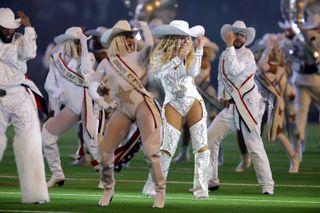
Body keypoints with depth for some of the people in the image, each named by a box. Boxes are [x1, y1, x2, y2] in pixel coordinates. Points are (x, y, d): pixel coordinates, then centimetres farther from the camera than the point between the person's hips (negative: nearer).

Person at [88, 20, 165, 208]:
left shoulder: (136, 57, 6)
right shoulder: (106, 63, 13)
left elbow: (149, 45, -15)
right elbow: (92, 87, 13)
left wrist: (144, 25, 1)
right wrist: (103, 103, -2)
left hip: (143, 104, -3)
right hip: (123, 110, 3)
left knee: (151, 150, -14)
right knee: (105, 151, 0)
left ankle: (160, 192, -5)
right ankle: (108, 189, 20)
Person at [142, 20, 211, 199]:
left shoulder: (189, 53, 5)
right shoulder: (160, 55, -2)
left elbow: (193, 72, -12)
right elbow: (158, 72, -21)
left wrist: (199, 49, -13)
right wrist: (178, 57, -24)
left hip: (194, 101, 3)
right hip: (173, 104, -3)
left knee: (201, 146, -7)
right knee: (168, 147, -10)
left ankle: (201, 189, -5)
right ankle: (152, 188, -1)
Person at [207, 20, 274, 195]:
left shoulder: (247, 55, -8)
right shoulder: (224, 55, 12)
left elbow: (234, 70, -25)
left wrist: (230, 46, -19)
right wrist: (221, 96, 6)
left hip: (248, 105, -7)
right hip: (231, 107, 7)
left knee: (254, 145, -9)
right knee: (209, 138, 1)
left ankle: (267, 186, -3)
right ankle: (210, 181, 10)